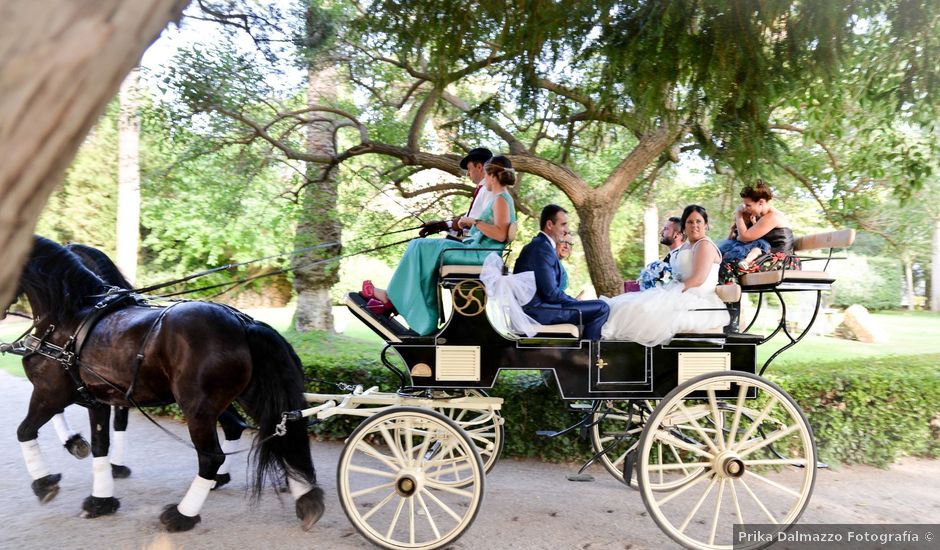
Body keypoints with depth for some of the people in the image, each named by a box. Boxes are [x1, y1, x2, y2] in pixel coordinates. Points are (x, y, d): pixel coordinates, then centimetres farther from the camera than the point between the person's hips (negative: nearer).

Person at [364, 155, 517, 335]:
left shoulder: (501, 199, -13)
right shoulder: (501, 198, 17)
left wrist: (474, 221, -19)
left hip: (479, 254, -10)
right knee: (420, 248, 8)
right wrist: (470, 225, 14)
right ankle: (393, 300, 4)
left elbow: (500, 235, -25)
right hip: (478, 250, 10)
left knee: (420, 248, -7)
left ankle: (392, 296, 5)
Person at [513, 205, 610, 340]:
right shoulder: (543, 248, -16)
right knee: (601, 308, -13)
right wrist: (577, 302, -5)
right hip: (538, 311, -11)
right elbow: (551, 293, -20)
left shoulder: (536, 244, 15)